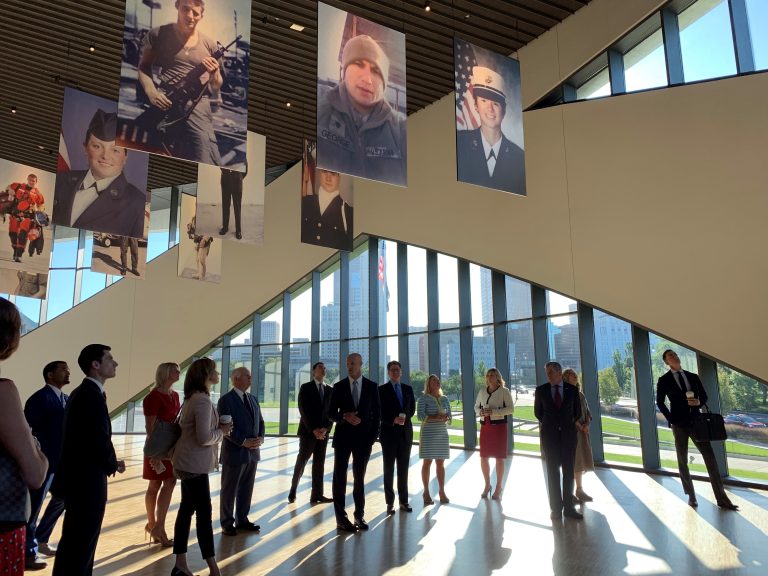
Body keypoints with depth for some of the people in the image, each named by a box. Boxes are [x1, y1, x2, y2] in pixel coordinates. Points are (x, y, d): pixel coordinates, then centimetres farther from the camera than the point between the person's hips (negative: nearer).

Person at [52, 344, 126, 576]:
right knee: (81, 543, 3)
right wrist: (113, 465, -5)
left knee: (74, 541, 22)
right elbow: (101, 439, -24)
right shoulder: (92, 394, -21)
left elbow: (83, 437, 11)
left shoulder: (81, 392, 11)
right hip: (87, 480, -10)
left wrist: (109, 463, 5)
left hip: (78, 476, 10)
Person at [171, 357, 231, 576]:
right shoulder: (203, 400, -20)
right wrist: (222, 431, -10)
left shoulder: (193, 398, 11)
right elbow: (204, 437, -26)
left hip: (188, 462, 10)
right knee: (204, 512, -3)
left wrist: (218, 427, 5)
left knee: (186, 510, 12)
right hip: (194, 464, -10)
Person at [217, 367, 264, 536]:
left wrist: (261, 438, -5)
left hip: (253, 452, 6)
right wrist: (244, 442, -19)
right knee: (229, 490, 7)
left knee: (246, 489, 14)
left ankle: (242, 520, 26)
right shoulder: (226, 400, -10)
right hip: (234, 452, -6)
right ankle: (227, 523, 20)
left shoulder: (253, 398, 11)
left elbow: (260, 421, 13)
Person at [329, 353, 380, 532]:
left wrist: (373, 436, -4)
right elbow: (331, 412, 1)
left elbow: (376, 413, 3)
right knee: (340, 477, 2)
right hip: (343, 437, 0)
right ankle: (341, 518, 10)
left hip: (363, 437, 0)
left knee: (359, 477, 9)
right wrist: (345, 417, -18)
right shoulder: (339, 386, 1)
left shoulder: (372, 386, 1)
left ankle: (360, 515, 18)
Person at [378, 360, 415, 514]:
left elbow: (412, 408, 12)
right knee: (389, 469, 4)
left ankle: (404, 501, 16)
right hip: (389, 432, -3)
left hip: (405, 432, 3)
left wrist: (405, 418, -6)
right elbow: (379, 412, -5)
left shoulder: (408, 389, 10)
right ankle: (390, 502, 10)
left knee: (403, 469, 8)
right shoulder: (382, 390, -2)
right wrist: (393, 420, -17)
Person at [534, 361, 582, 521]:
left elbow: (578, 412, 11)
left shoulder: (572, 390, -1)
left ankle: (568, 507, 12)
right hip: (549, 435, -1)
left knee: (568, 471, 5)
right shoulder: (541, 390, -1)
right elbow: (538, 412, 11)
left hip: (568, 434, 1)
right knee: (552, 471, 3)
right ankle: (556, 507, 9)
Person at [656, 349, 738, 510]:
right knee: (682, 461, 5)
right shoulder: (664, 380, -1)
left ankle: (722, 499, 1)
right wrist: (671, 419, -6)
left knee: (710, 458, -3)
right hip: (679, 424, -3)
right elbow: (660, 402, 1)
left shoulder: (693, 377, 9)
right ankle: (691, 496, 16)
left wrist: (699, 402, -7)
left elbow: (704, 396, 14)